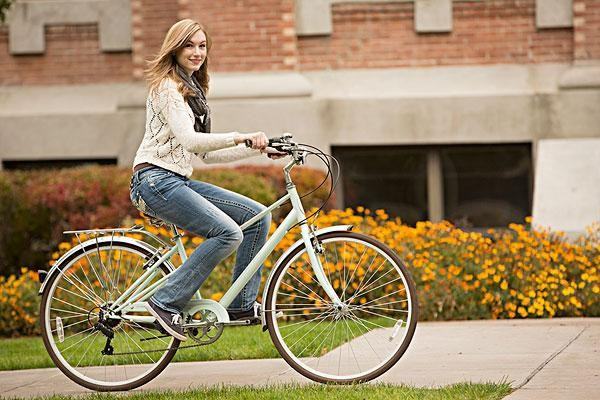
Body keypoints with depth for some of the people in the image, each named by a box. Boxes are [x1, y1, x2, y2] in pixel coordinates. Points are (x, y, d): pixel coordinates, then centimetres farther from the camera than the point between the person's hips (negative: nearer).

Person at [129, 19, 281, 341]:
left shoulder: (192, 91, 20)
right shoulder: (167, 87, -9)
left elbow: (207, 154, 19)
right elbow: (189, 140, -23)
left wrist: (256, 149, 10)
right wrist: (241, 137, -30)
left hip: (180, 181, 9)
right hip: (156, 180, -9)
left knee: (258, 217, 0)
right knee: (228, 233, -24)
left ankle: (241, 305, 5)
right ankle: (166, 303, -17)